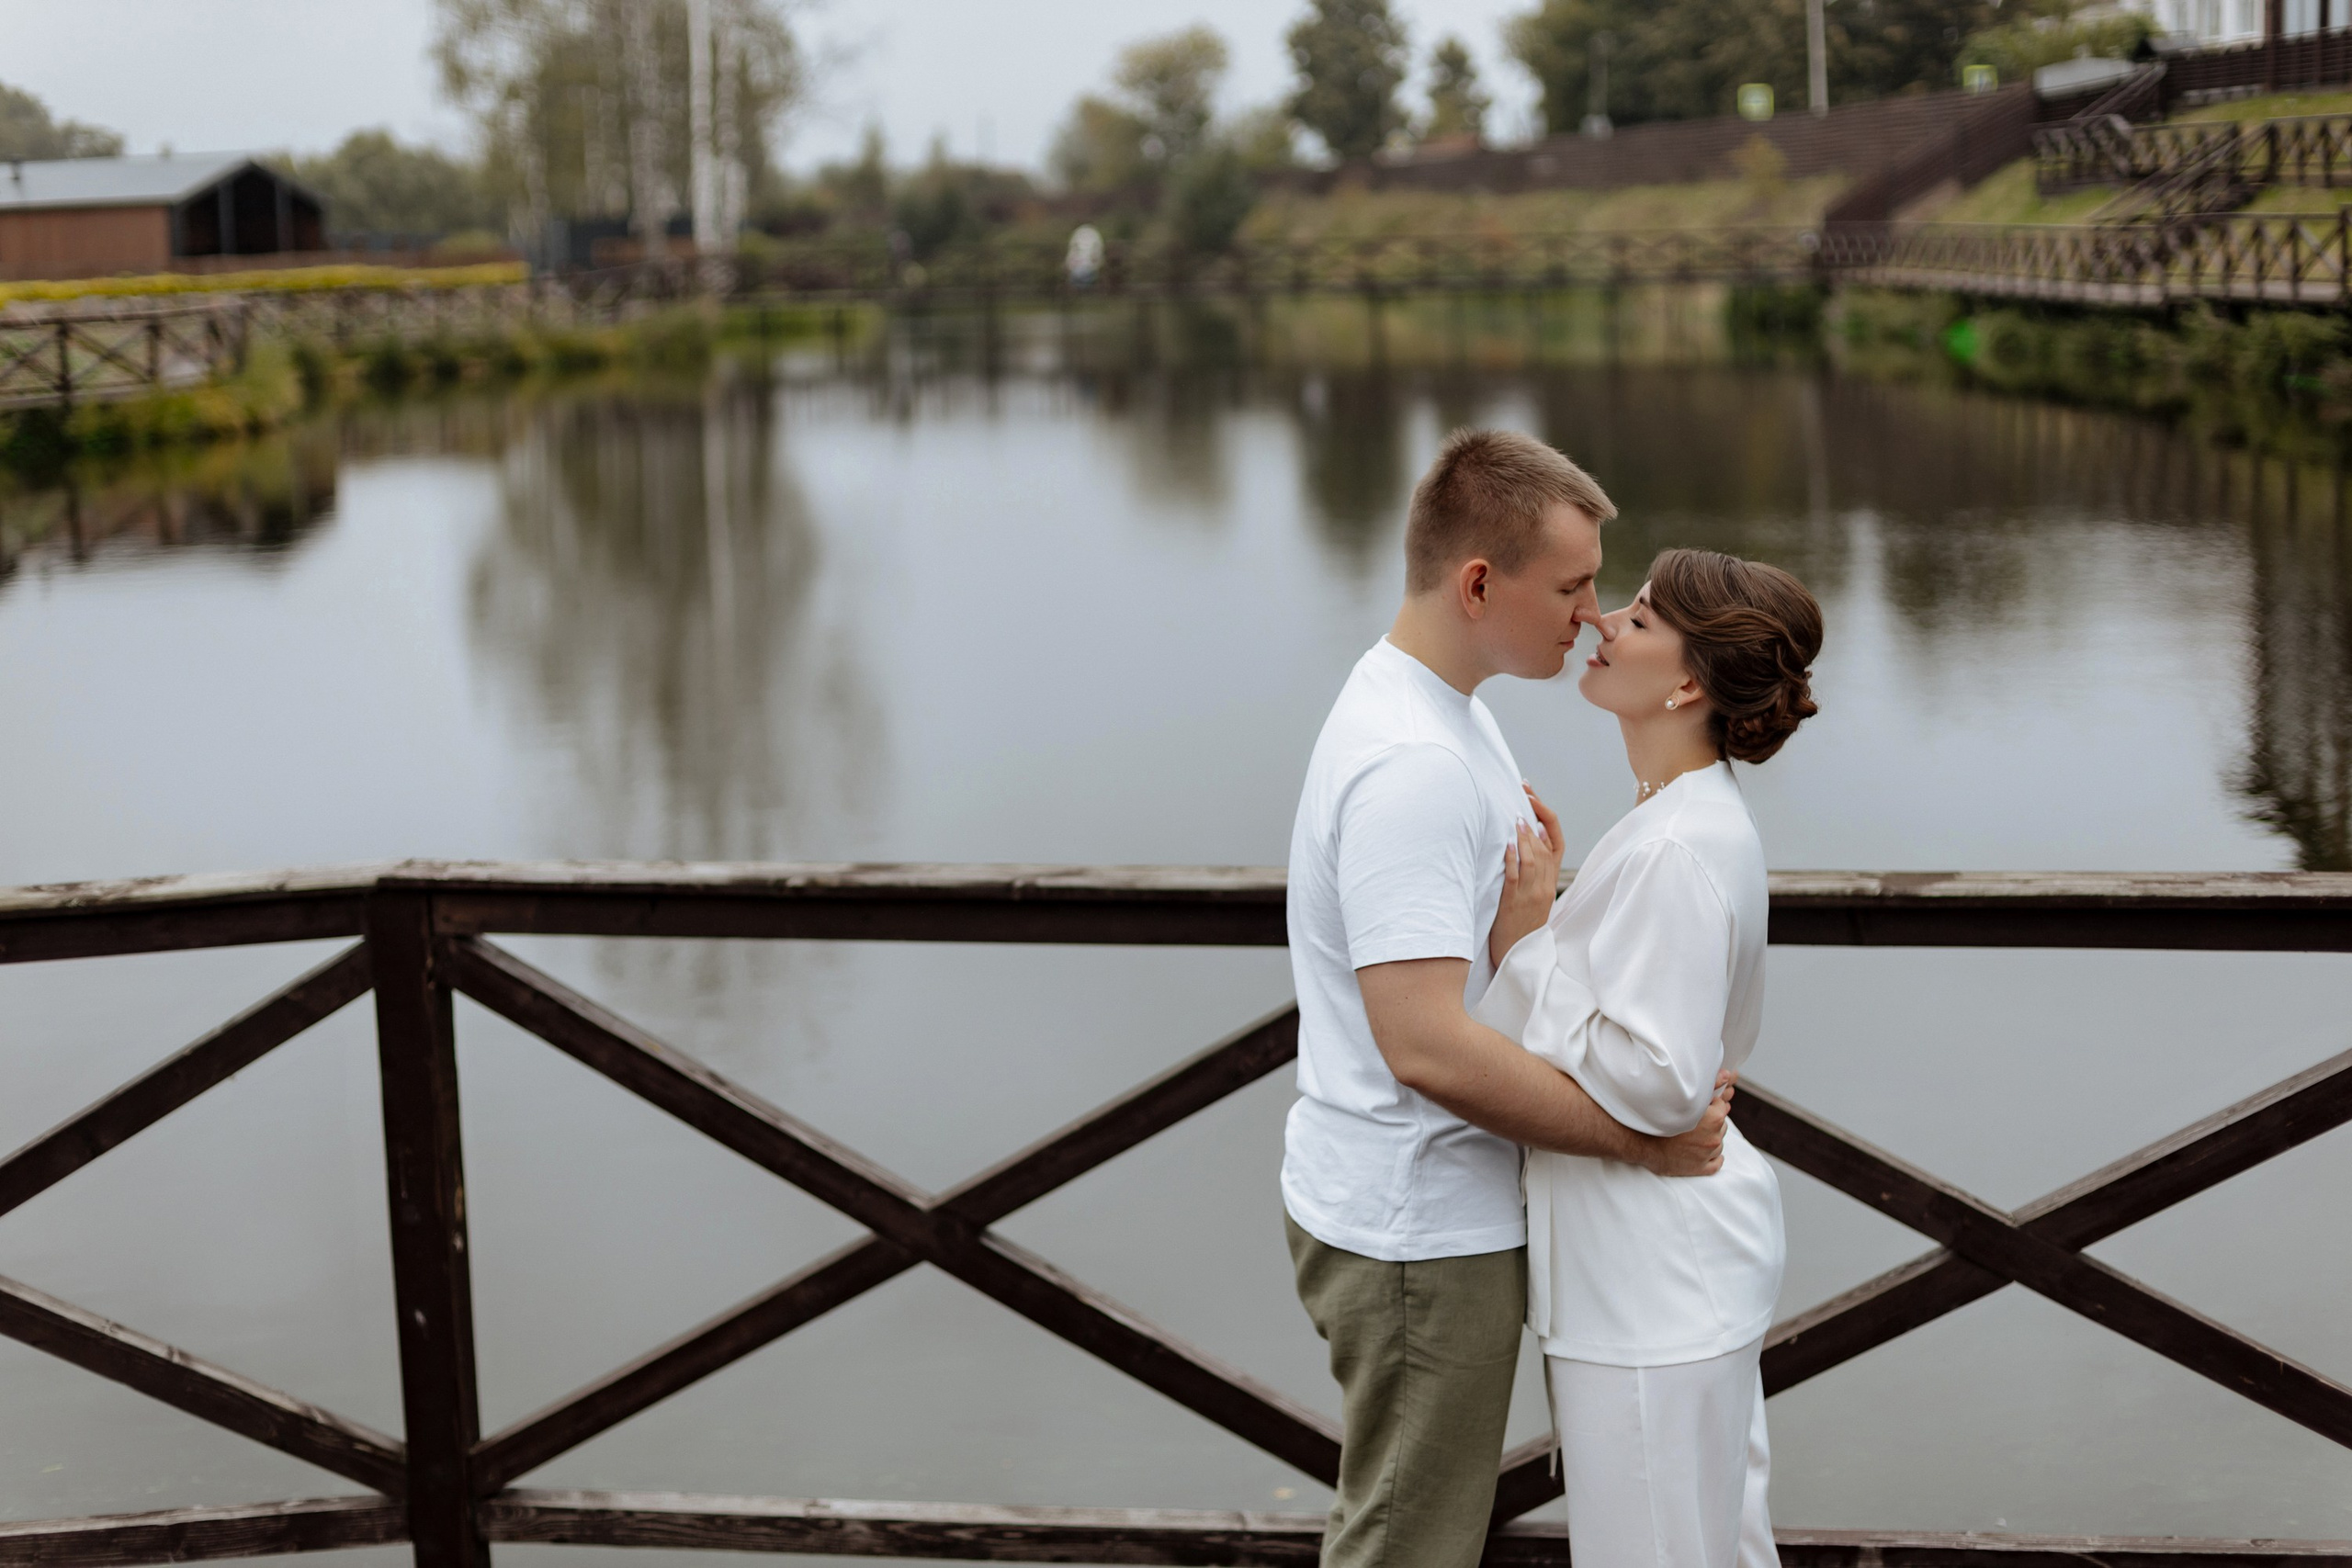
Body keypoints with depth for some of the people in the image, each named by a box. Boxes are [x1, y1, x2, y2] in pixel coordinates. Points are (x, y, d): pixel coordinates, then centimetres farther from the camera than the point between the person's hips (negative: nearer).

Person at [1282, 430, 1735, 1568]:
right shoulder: (1408, 765, -27)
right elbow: (1427, 1047, -31)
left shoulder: (1442, 707, 8)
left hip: (1428, 1209, 10)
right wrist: (1634, 1138, -22)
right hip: (1416, 1233, -10)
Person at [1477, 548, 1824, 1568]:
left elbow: (1655, 1081, -27)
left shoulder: (1678, 851, -24)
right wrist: (1553, 903, 6)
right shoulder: (1692, 817, 8)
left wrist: (1527, 946, -21)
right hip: (1674, 1254, 10)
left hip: (1651, 1283, -10)